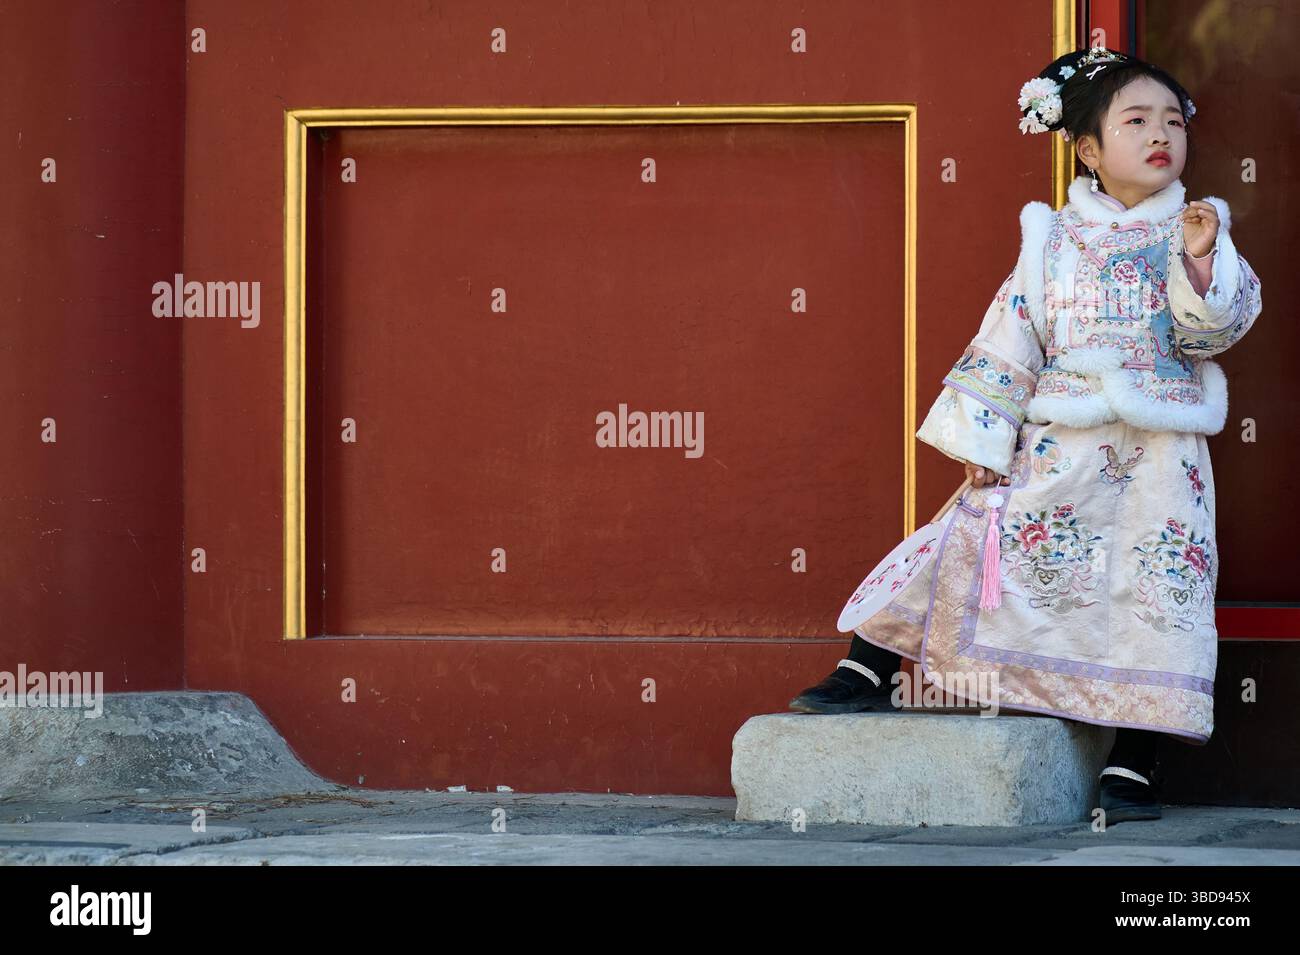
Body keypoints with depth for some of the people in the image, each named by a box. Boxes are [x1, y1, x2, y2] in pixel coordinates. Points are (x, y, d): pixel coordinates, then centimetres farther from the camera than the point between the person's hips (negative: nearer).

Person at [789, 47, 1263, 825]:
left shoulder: (1195, 233, 4)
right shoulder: (1054, 239, 7)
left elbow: (1219, 323, -9)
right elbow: (1010, 339, 6)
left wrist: (1201, 261, -27)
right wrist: (984, 439, 0)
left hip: (1156, 463, -1)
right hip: (1058, 453, 1)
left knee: (1157, 589, -6)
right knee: (971, 543, -8)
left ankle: (1133, 762, 1)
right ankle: (867, 672, -1)